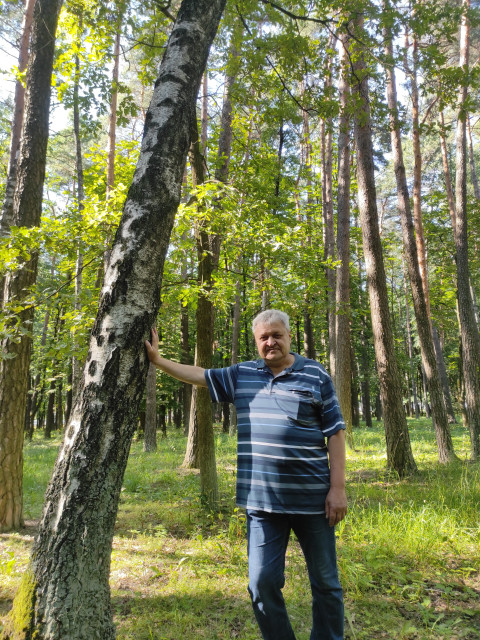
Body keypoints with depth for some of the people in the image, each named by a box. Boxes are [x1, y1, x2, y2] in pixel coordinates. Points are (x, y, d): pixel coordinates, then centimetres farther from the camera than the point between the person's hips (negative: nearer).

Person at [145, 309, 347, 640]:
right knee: (263, 582, 6)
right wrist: (157, 358, 13)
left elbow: (335, 433, -3)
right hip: (262, 500, 3)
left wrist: (338, 487, -7)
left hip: (312, 499, -2)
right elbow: (199, 375, 17)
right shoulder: (242, 375, 8)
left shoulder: (316, 375, -2)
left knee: (325, 582, 13)